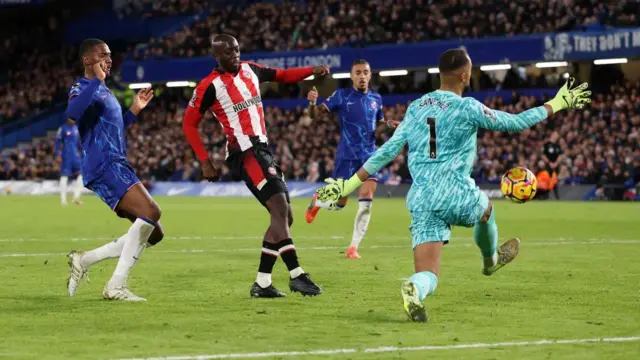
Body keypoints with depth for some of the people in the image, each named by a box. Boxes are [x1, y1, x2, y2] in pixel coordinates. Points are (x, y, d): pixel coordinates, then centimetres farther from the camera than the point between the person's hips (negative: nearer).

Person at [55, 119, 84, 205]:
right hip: (66, 156, -6)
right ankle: (63, 199, 4)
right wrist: (58, 155, -11)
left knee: (82, 173, -4)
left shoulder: (76, 128, 11)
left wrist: (81, 152, 16)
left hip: (75, 156, 6)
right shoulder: (63, 128, -6)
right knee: (64, 176, -1)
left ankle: (76, 196, 1)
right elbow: (58, 142, -6)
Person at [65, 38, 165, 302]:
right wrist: (97, 81, -23)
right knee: (151, 211, -26)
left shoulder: (104, 91, 25)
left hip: (118, 166, 10)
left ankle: (83, 260, 10)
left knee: (153, 234, 6)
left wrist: (134, 110, 27)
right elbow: (73, 113, -28)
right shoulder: (83, 87, -4)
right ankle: (117, 286, -25)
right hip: (104, 165, -10)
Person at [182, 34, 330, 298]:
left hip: (263, 149, 9)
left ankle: (262, 283, 7)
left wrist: (313, 71, 8)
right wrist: (205, 162, -6)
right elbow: (189, 124, 0)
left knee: (284, 216, 6)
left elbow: (282, 76, 25)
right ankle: (296, 275, -23)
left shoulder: (250, 70, 14)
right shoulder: (210, 86, -5)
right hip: (245, 153, -9)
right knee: (280, 208, -20)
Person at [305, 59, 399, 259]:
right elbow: (314, 114, -9)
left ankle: (353, 247, -5)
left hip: (369, 155, 3)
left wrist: (389, 124, 0)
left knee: (366, 197, -12)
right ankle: (317, 199, 36)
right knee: (338, 203, -2)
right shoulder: (342, 95, -5)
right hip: (347, 156, -3)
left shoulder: (376, 99, 7)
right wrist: (312, 103, -31)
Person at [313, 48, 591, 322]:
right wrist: (558, 104, 14)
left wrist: (350, 184, 14)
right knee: (485, 207, 34)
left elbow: (388, 150, 8)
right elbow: (514, 123, 2)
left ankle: (415, 289, -36)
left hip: (421, 201, 3)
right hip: (457, 196, -3)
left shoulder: (415, 108, 10)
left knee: (427, 277, -1)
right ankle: (491, 259, 59)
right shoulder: (467, 108, -6)